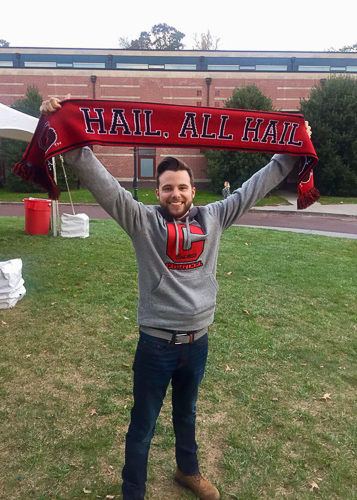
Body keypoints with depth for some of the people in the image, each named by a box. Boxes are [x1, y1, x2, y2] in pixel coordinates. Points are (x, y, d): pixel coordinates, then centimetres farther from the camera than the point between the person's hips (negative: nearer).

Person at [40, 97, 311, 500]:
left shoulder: (212, 218, 0)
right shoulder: (143, 221, -10)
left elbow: (252, 189, 6)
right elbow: (102, 183, -21)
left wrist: (289, 155, 10)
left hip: (198, 341, 4)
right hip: (157, 344, -3)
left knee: (186, 414, 28)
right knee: (143, 425, 14)